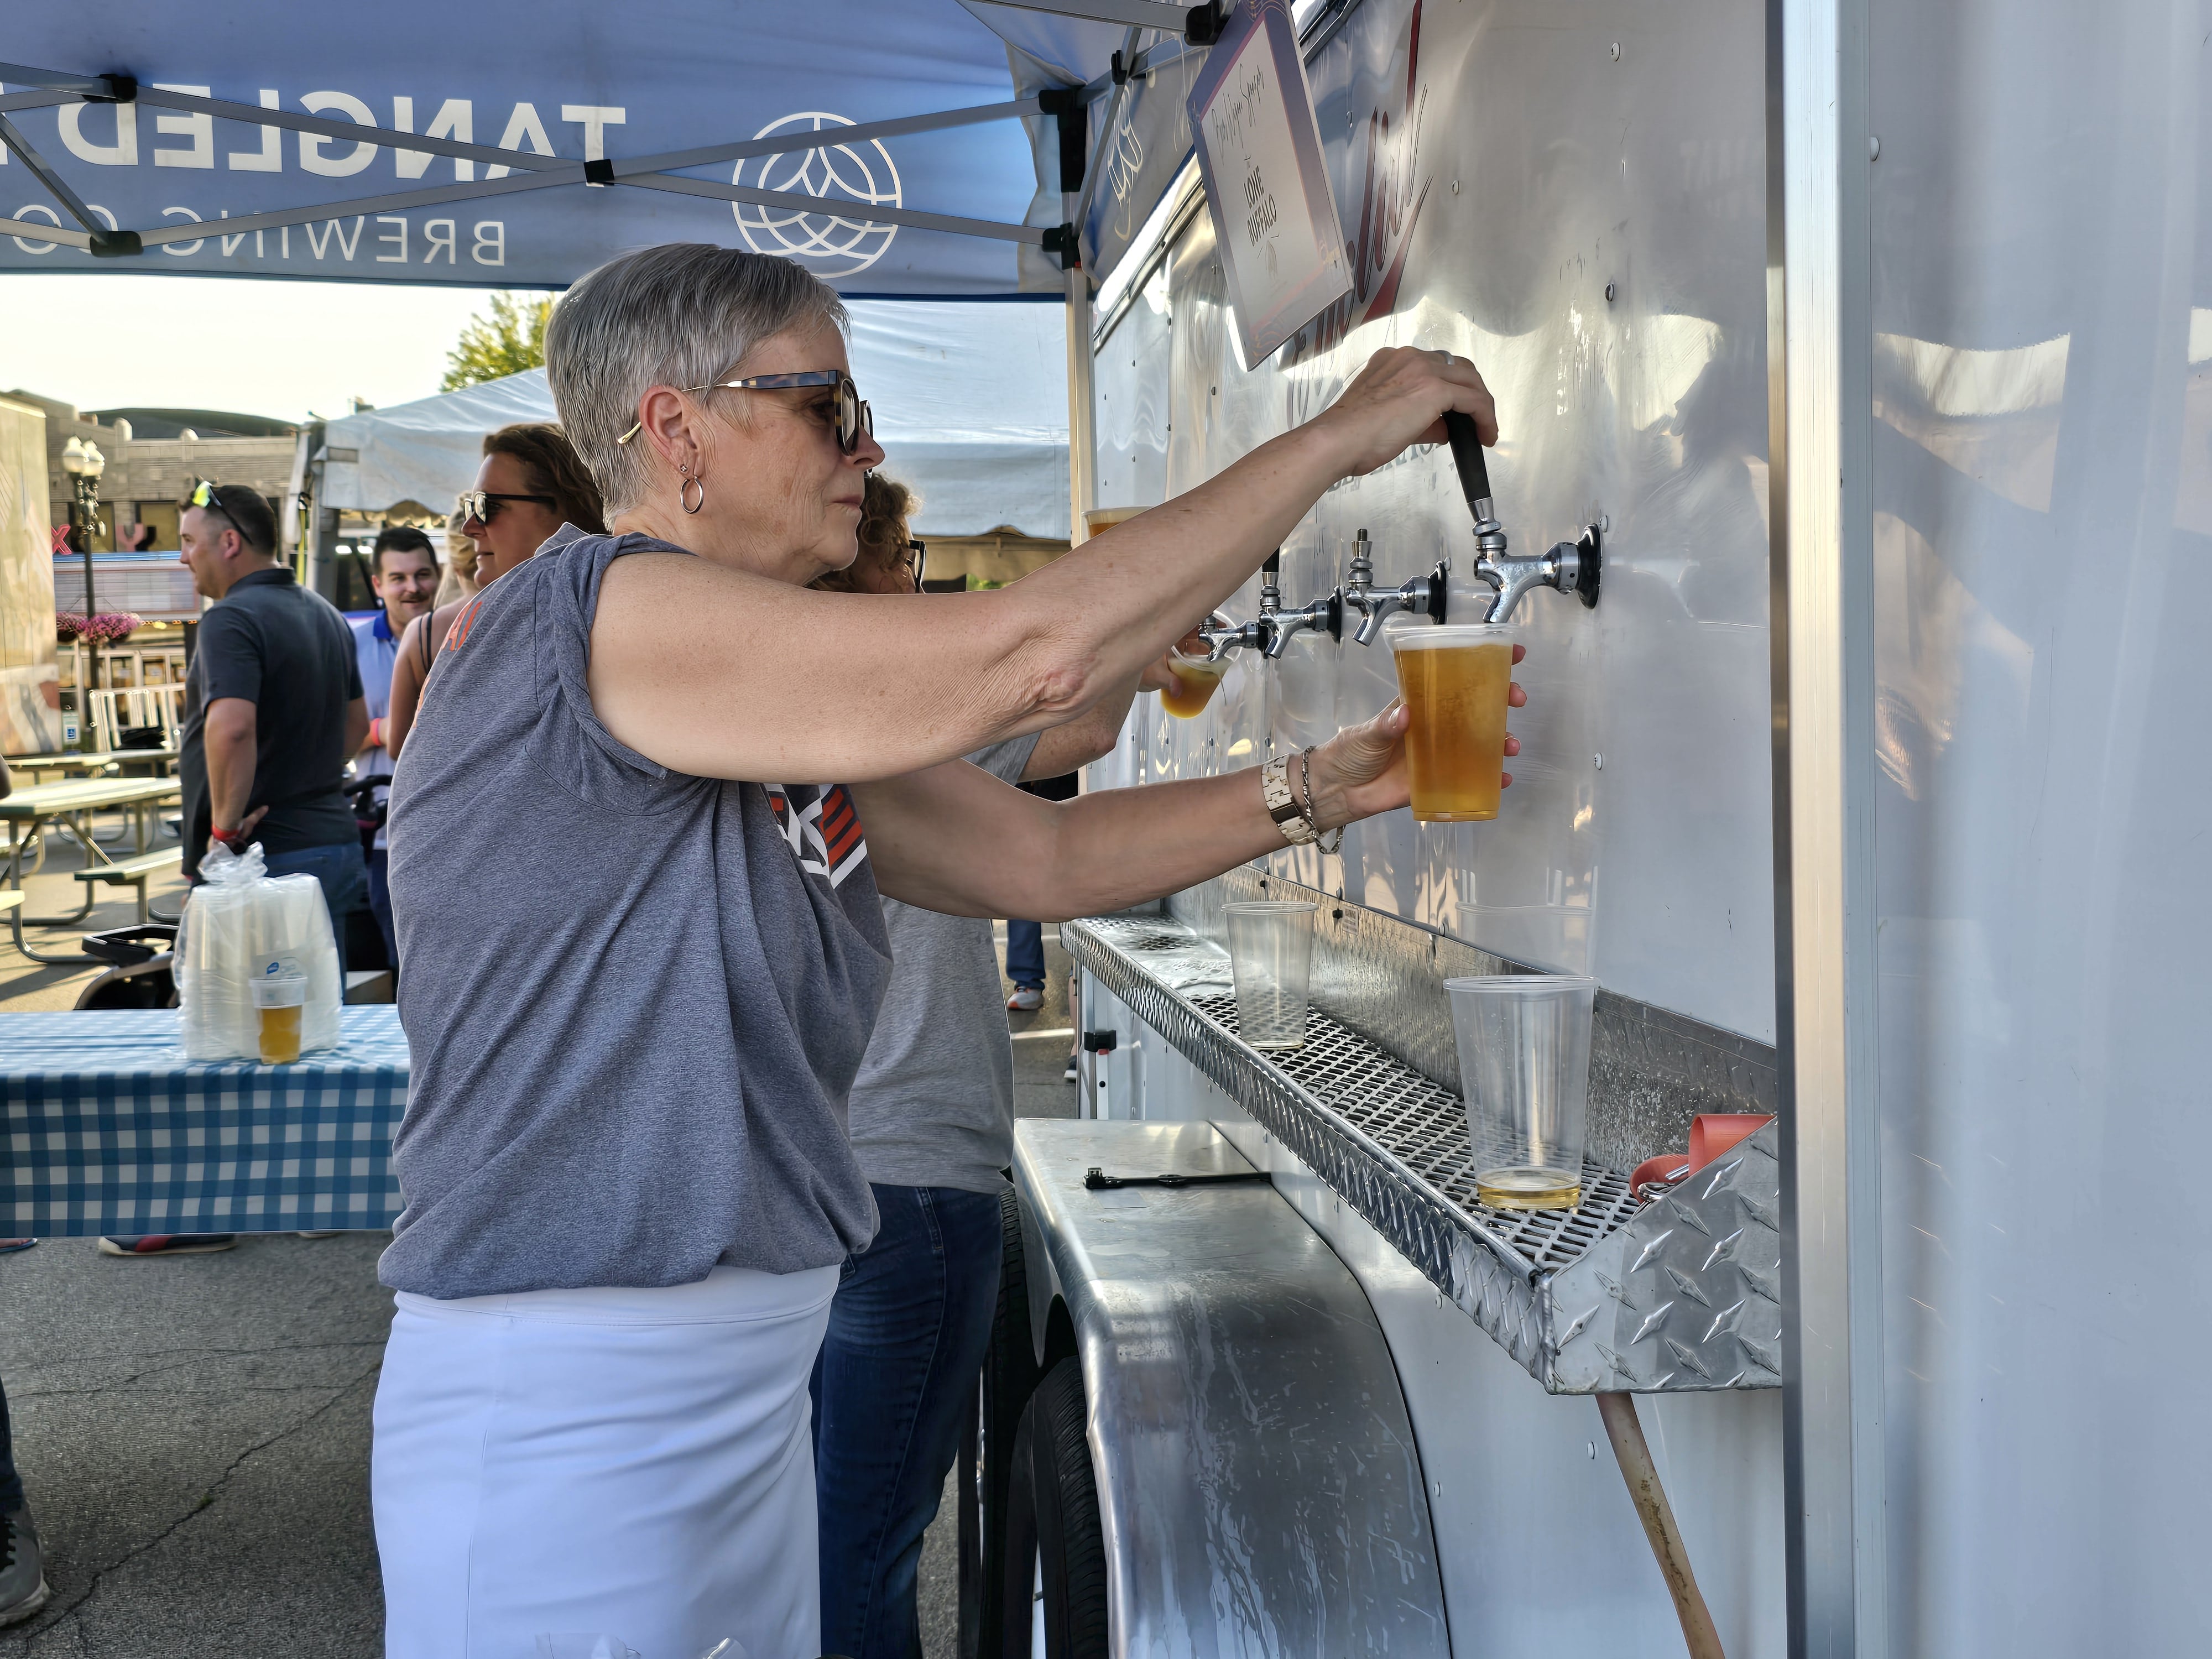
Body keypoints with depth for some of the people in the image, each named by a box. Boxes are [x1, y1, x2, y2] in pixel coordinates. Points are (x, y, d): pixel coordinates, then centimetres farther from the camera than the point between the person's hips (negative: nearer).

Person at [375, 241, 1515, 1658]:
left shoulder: (787, 726, 12)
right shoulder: (591, 613, -18)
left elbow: (1044, 855, 15)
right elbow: (1033, 654, -25)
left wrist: (1325, 788, 5)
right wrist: (1337, 437, -16)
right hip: (567, 1417, -9)